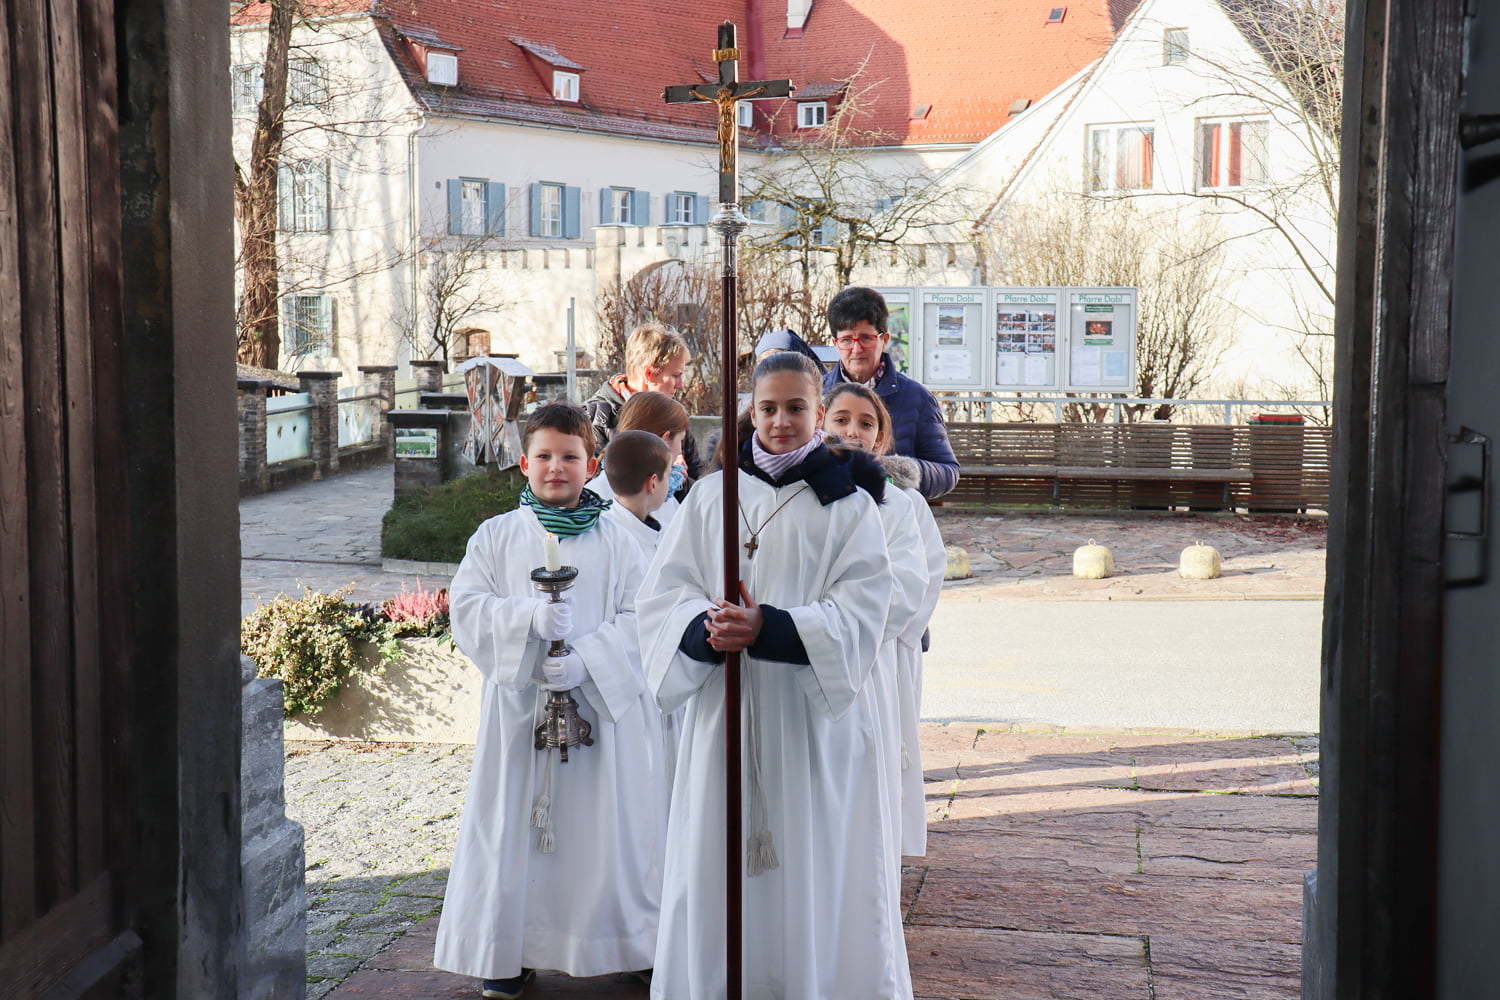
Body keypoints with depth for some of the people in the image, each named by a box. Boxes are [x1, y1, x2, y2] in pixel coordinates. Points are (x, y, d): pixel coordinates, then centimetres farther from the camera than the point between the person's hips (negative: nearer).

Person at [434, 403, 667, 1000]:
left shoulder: (615, 540, 4)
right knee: (515, 821, 3)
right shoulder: (497, 535, 7)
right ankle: (510, 951, 15)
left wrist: (586, 660, -19)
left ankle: (619, 942, 18)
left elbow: (637, 617, -3)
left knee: (603, 822, 4)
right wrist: (530, 616, -19)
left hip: (602, 701, 0)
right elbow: (467, 608, -3)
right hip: (519, 700, 1)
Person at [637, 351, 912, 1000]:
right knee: (718, 868, 5)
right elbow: (663, 590, 2)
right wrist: (706, 628, -19)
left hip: (815, 715, -2)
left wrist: (769, 628, -23)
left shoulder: (848, 504, 1)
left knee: (812, 870, 1)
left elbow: (859, 613, -8)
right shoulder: (711, 495, 8)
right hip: (723, 711, 2)